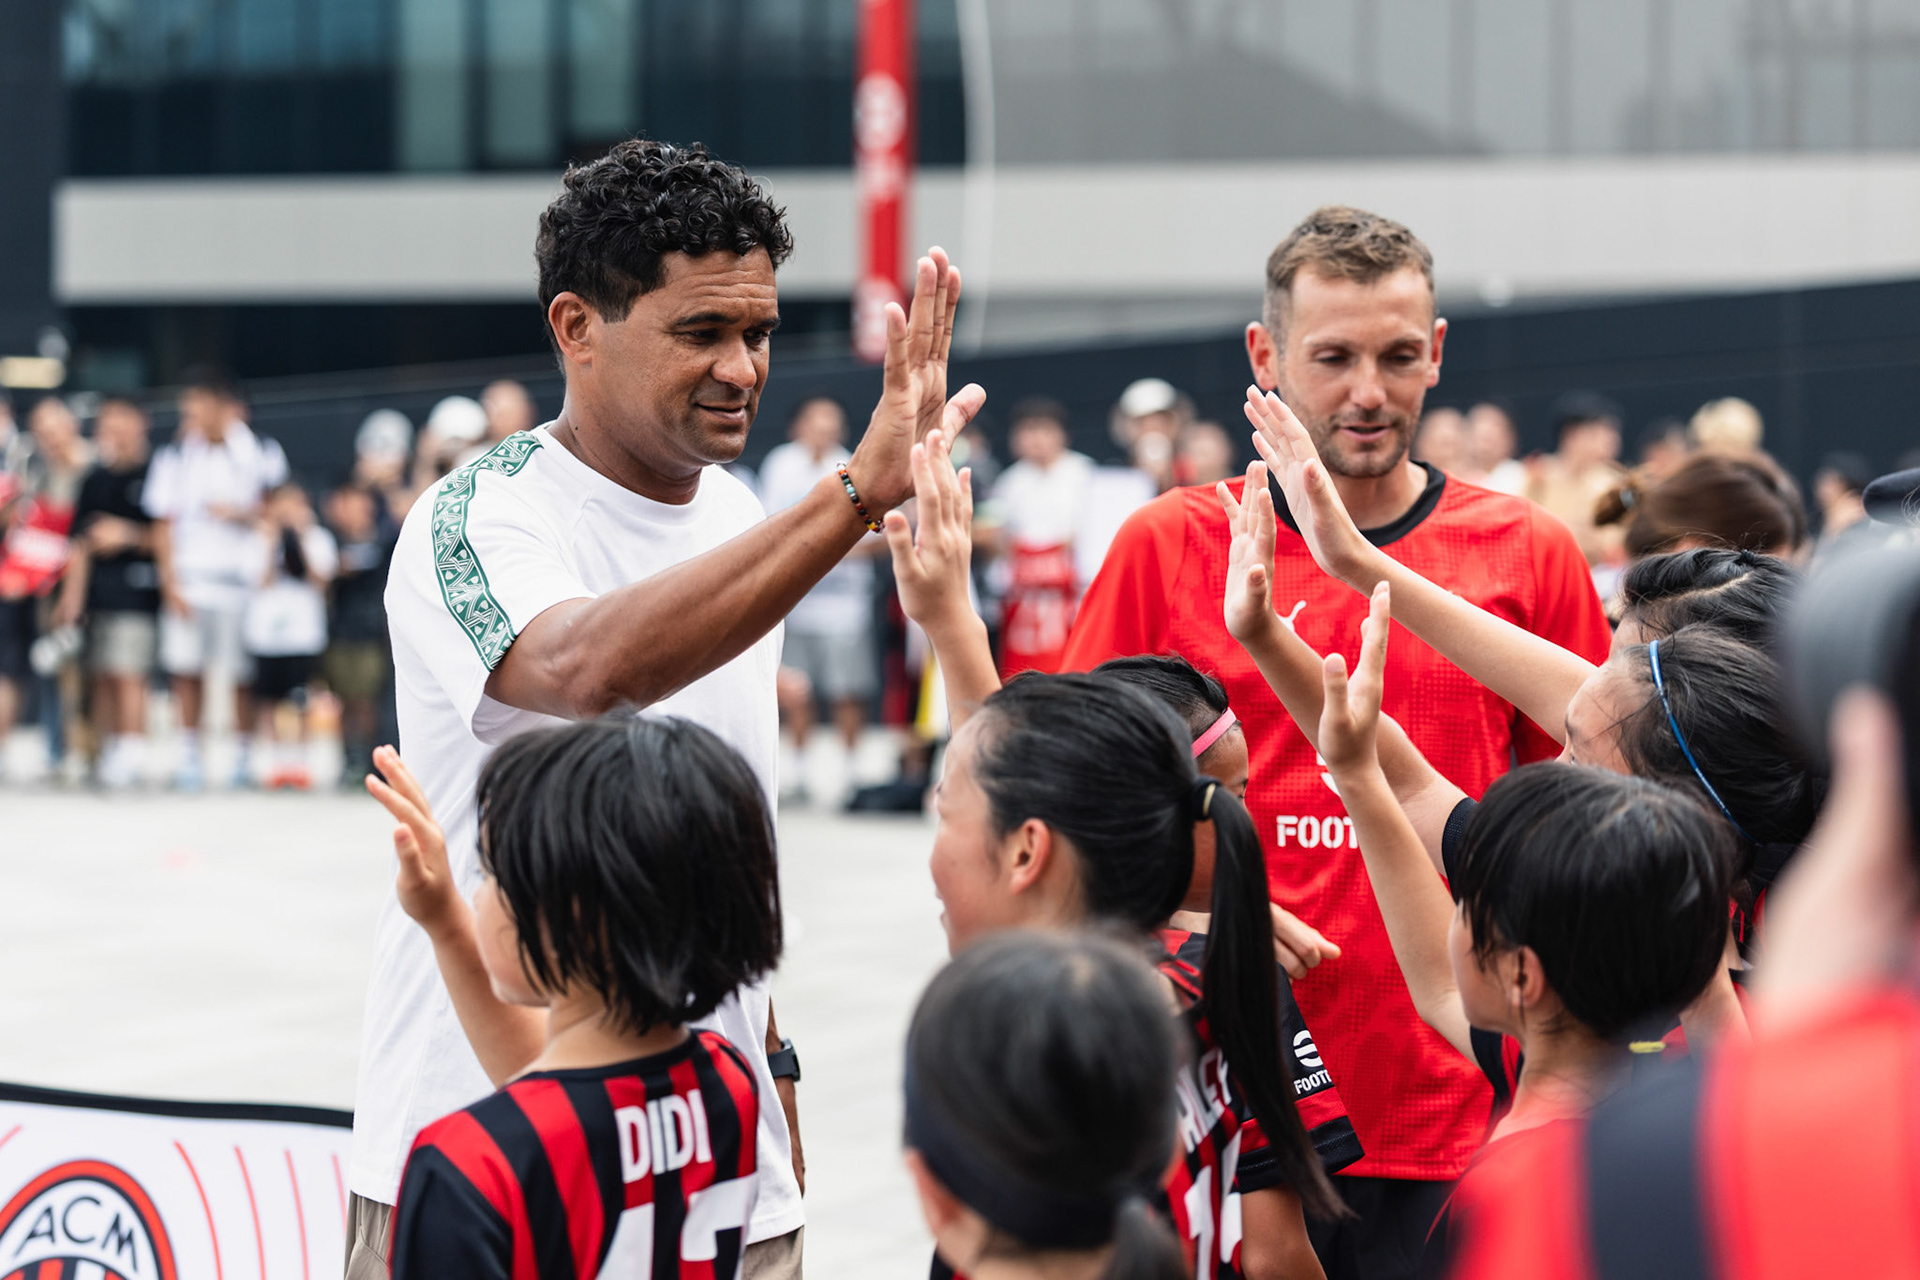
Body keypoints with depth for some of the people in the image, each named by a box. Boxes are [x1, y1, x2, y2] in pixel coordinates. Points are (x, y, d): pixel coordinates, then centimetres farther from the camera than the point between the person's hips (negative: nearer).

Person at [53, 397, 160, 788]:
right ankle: (108, 751, 13)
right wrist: (72, 595, 13)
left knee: (127, 674, -12)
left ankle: (132, 754, -9)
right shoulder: (95, 481, 15)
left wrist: (127, 534, -15)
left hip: (137, 588, -6)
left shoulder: (152, 478, -3)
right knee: (102, 677, 7)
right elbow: (82, 543, 18)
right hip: (98, 590, 6)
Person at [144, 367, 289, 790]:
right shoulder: (175, 455, 9)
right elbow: (164, 525, 7)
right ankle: (189, 756, 3)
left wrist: (239, 514, -13)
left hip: (243, 577, -1)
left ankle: (243, 756, 11)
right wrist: (171, 584, -2)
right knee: (186, 670, -5)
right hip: (189, 577, 1)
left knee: (244, 675, -1)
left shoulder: (261, 454, 4)